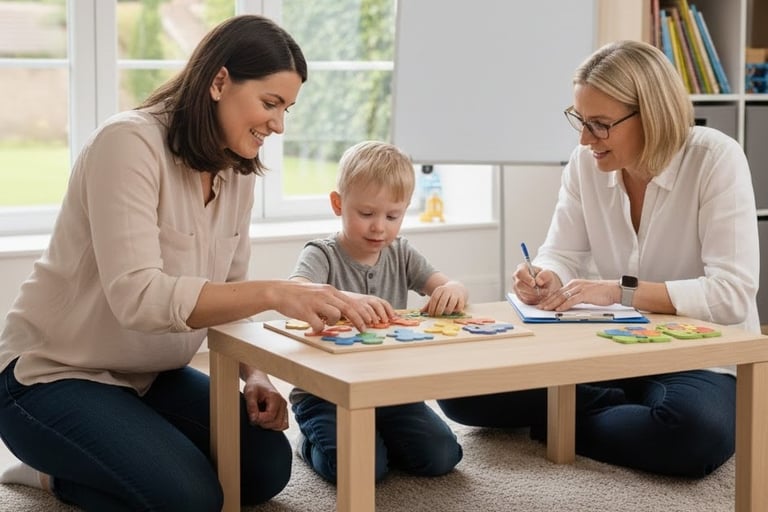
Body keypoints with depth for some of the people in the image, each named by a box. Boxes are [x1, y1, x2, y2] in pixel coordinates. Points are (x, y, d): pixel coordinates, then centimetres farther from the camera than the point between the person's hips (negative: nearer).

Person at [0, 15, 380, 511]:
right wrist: (276, 293, -43)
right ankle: (58, 472, 5)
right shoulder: (130, 143, -23)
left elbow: (229, 294, 6)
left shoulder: (237, 173, 1)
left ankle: (75, 464, 13)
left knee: (268, 466, -4)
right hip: (54, 377, -8)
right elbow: (137, 296, -34)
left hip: (151, 377, 8)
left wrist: (255, 375, -13)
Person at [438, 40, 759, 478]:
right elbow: (562, 256, 1)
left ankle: (563, 422, -11)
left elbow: (732, 294, -23)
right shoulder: (586, 161, -2)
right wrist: (545, 281, -23)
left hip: (700, 359, -4)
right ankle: (629, 410, -3)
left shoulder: (716, 159, -17)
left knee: (695, 431, -41)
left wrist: (620, 290, -27)